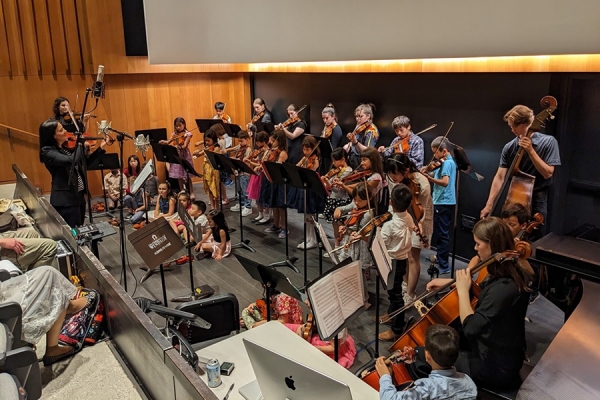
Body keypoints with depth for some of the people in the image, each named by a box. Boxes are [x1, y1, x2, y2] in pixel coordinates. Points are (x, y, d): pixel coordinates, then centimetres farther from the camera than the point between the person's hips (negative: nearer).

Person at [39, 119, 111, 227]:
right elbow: (71, 160, -31)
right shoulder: (47, 151, -14)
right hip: (65, 199, -8)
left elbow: (86, 162, 17)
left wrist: (101, 148, 7)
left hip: (79, 195, 8)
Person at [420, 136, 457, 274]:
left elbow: (445, 182, -28)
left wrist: (428, 177, -31)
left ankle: (444, 266, -3)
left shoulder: (447, 163, -15)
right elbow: (434, 176, 13)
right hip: (441, 202, 10)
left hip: (444, 203, -10)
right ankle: (439, 258, 33)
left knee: (442, 234, -7)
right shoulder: (444, 163, 15)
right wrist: (426, 171, -6)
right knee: (439, 233, 20)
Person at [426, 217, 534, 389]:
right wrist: (451, 282, 8)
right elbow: (483, 292, 17)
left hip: (495, 366, -9)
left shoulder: (504, 287, -32)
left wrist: (463, 289, -22)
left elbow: (471, 327, -33)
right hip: (499, 354, 9)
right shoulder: (510, 271, -2)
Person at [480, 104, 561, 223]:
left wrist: (530, 151, -24)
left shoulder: (548, 142, -9)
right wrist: (489, 204, -17)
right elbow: (500, 177, -9)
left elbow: (547, 173, -14)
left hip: (536, 201, -2)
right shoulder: (509, 147, -4)